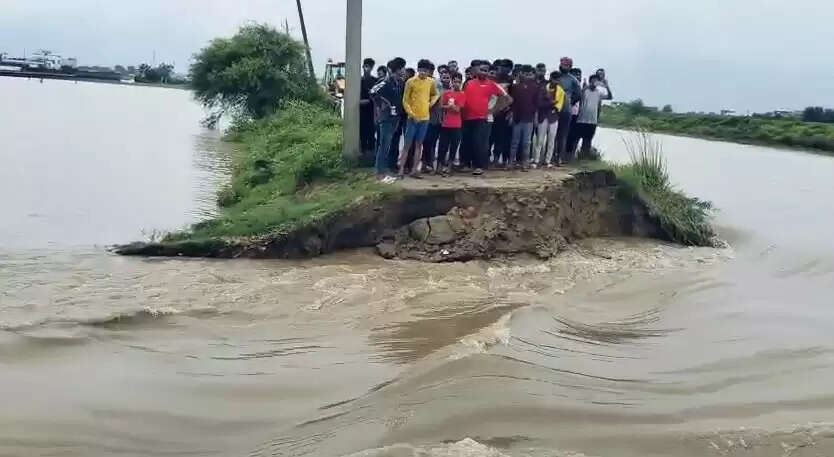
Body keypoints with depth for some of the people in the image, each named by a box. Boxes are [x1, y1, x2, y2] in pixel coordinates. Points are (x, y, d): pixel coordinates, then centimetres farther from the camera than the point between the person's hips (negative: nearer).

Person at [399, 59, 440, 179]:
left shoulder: (431, 82, 6)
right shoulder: (410, 82, -6)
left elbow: (435, 94, 25)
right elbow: (405, 101, -5)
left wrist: (432, 101, 5)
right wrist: (412, 114, -13)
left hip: (425, 118, 4)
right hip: (413, 118, -4)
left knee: (419, 145, 7)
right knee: (407, 144, -2)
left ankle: (414, 170, 11)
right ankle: (401, 169, 2)